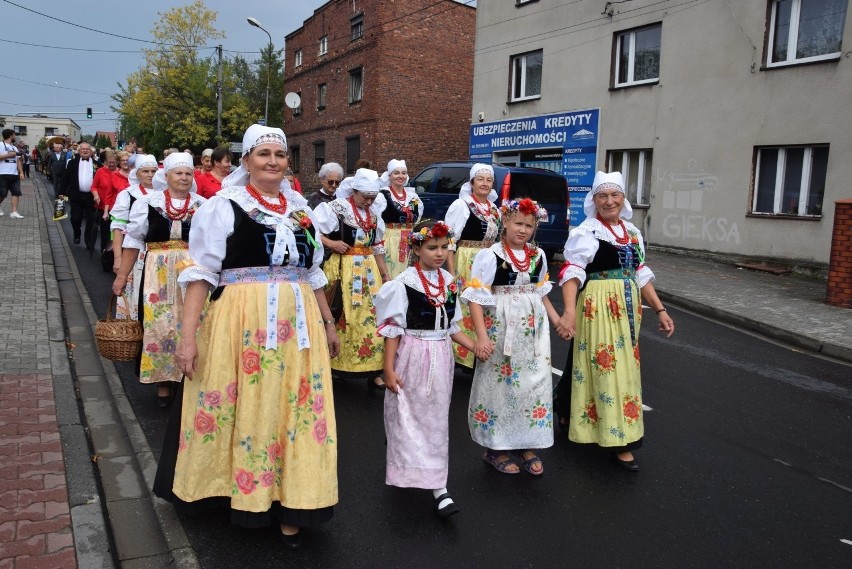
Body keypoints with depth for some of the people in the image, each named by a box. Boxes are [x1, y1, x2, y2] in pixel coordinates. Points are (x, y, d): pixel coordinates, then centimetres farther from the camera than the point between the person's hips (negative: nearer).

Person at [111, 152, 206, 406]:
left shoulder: (203, 205, 5)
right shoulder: (148, 202, 3)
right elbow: (133, 241, 5)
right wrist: (122, 275, 3)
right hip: (158, 275, 0)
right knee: (159, 325, 2)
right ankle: (163, 381, 15)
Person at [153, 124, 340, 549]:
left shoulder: (300, 209, 13)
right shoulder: (223, 206, -2)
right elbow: (202, 272, -8)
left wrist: (328, 323, 20)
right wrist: (188, 335, -14)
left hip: (298, 327, 5)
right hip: (241, 324, -4)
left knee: (296, 410, 8)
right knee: (245, 408, 7)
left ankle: (289, 502, 22)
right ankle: (241, 490, 31)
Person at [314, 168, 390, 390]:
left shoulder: (373, 216, 13)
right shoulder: (335, 207, -6)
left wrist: (385, 275, 17)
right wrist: (331, 243, -18)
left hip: (369, 271, 6)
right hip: (343, 269, -5)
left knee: (371, 317, 3)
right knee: (344, 317, 0)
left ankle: (373, 371, 8)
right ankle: (335, 364, 16)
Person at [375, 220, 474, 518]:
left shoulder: (449, 281, 5)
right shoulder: (403, 282, -12)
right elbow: (393, 328, -10)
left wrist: (477, 347, 5)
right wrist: (389, 368, -12)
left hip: (440, 357, 5)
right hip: (411, 356, -5)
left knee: (437, 419, 8)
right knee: (408, 418, 7)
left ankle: (438, 486, 15)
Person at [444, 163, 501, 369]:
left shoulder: (495, 209, 12)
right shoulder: (461, 205, -7)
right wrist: (451, 271, -16)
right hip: (466, 264, -6)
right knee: (464, 307, -5)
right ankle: (461, 351, 5)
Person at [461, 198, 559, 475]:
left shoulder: (538, 256, 8)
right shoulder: (490, 255, -10)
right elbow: (475, 298, -14)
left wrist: (558, 321, 13)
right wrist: (482, 336, -23)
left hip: (533, 331, 5)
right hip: (501, 329, -5)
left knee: (535, 385, 8)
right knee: (500, 384, 4)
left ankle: (527, 446, 26)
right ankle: (496, 449, 21)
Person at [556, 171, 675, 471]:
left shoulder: (633, 233, 11)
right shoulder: (585, 232, -10)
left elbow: (641, 274, 16)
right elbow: (572, 272, -21)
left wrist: (660, 310, 12)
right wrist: (569, 311, -34)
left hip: (628, 309, 7)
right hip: (598, 308, -7)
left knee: (624, 368, 14)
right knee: (607, 368, -1)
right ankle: (618, 440, 10)